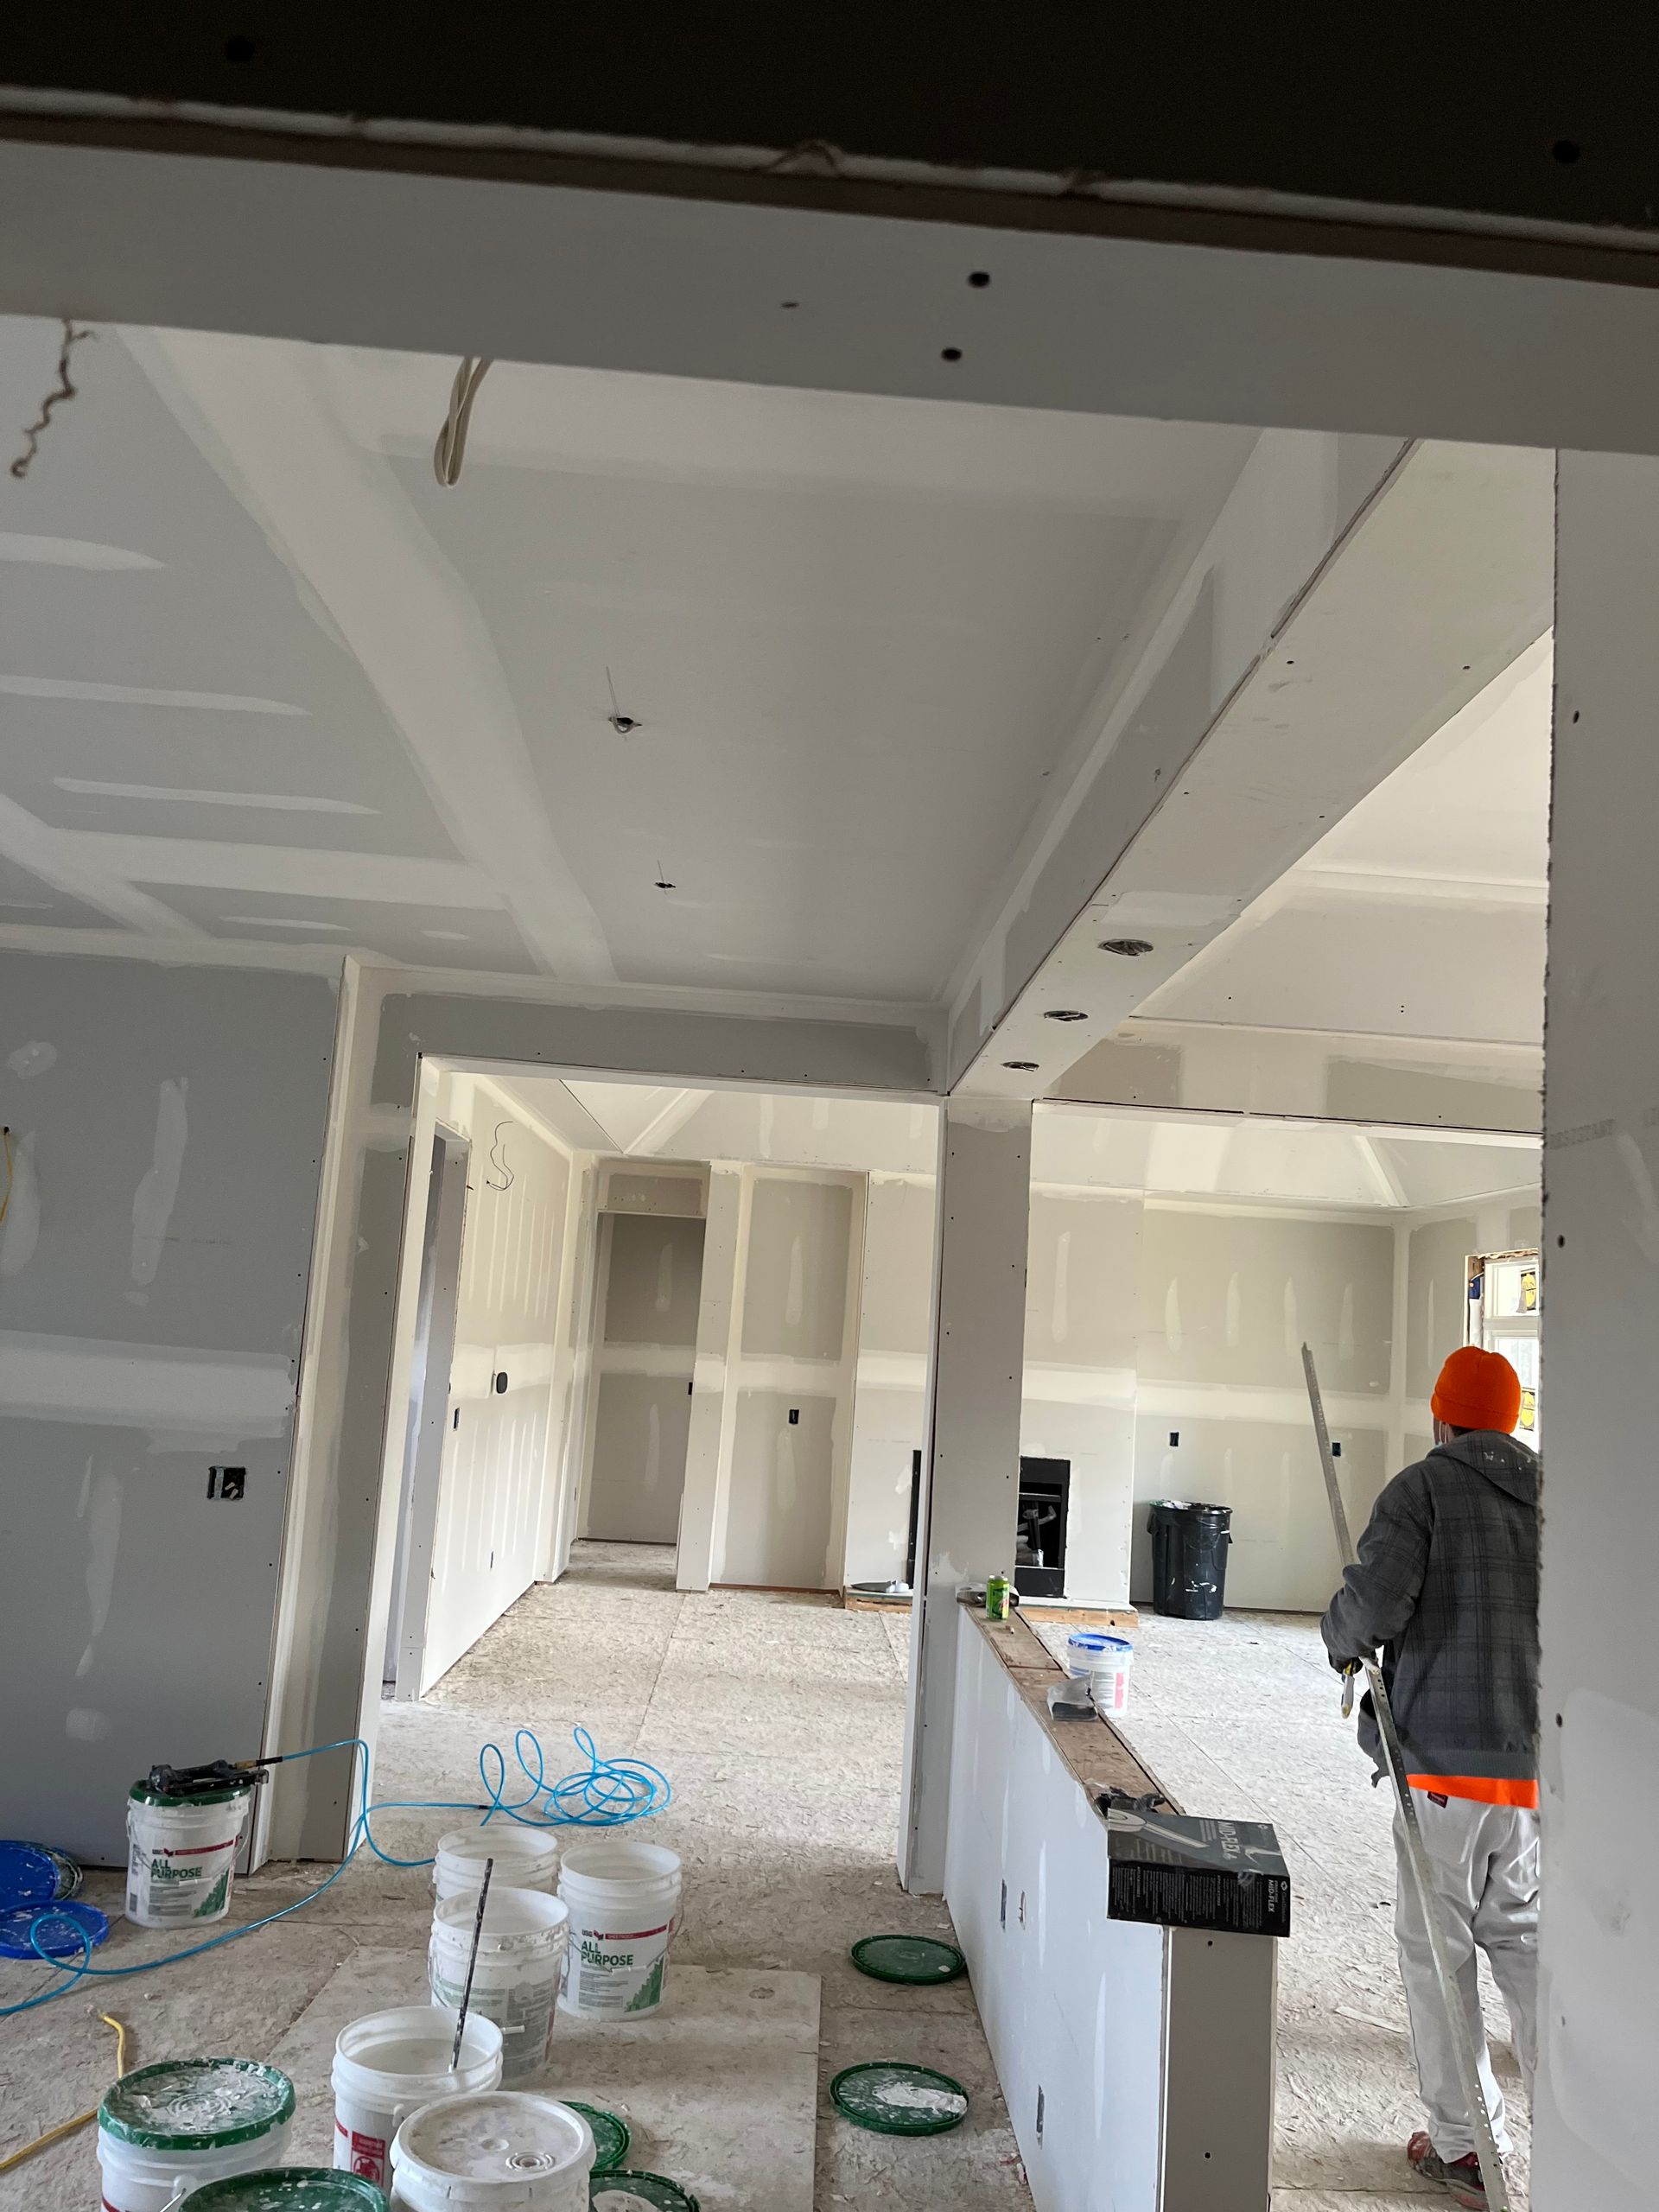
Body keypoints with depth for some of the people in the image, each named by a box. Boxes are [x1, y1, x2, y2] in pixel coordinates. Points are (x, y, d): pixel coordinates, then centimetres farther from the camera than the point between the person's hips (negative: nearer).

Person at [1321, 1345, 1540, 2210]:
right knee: (1522, 1937, 19)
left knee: (1437, 1948, 8)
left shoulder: (1425, 1487, -7)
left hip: (1448, 1753, -5)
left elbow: (1375, 1598, -19)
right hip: (1541, 1758, 5)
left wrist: (1342, 1639, 2)